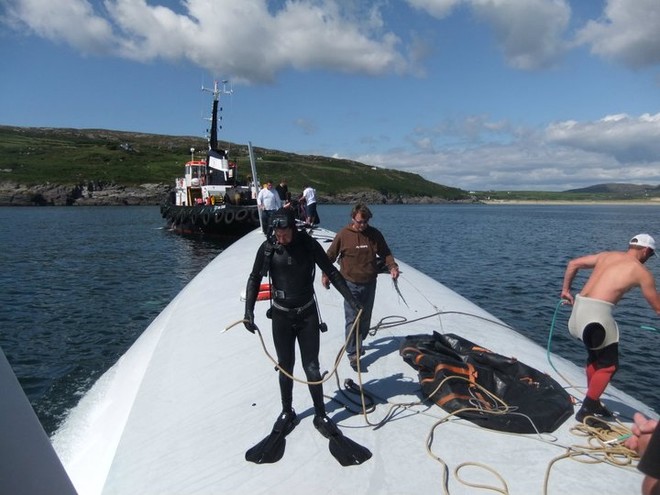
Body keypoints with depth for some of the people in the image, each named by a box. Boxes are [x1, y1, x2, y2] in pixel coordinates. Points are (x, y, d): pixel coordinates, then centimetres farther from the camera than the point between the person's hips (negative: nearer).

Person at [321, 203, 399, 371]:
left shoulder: (375, 234, -1)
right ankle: (352, 353, 1)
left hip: (370, 283, 4)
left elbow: (385, 253, 7)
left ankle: (358, 343, 35)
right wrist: (325, 274, 0)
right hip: (351, 284, -3)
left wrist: (392, 266, -11)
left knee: (365, 317, 15)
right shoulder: (343, 235, -9)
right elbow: (330, 256, 1)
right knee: (352, 319, -7)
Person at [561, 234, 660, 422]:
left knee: (595, 357, 24)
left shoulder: (607, 255, 18)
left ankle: (592, 404, 34)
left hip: (579, 306, 7)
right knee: (609, 364, 9)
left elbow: (573, 264, 21)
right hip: (597, 311, -7)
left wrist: (566, 290, 27)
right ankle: (585, 411, 10)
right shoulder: (642, 273, 3)